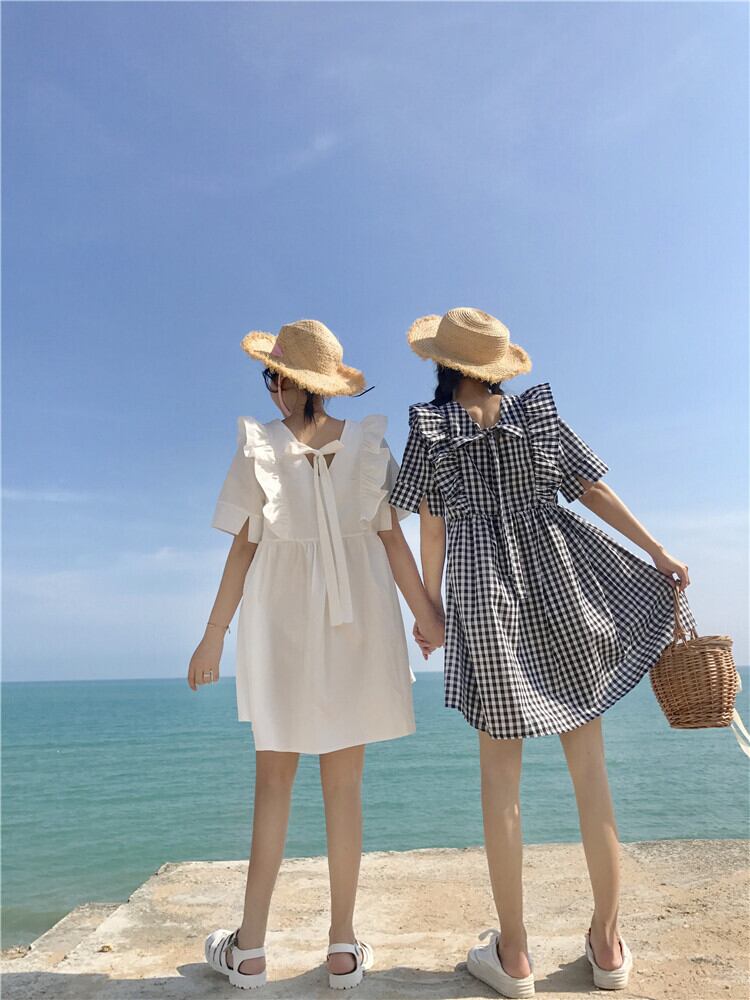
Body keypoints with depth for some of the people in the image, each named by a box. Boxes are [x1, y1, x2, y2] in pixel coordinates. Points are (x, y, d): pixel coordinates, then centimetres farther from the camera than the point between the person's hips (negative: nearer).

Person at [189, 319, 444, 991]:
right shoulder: (369, 443, 0)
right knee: (344, 784, 10)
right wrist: (426, 614, 6)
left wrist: (214, 638, 5)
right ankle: (344, 948, 21)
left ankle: (250, 949, 23)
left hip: (281, 620, -1)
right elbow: (393, 540, -3)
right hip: (358, 618, 1)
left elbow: (244, 549, -4)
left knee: (273, 780, 13)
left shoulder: (258, 448, -3)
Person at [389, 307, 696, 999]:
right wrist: (658, 553, 11)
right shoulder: (539, 412, 5)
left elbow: (431, 528, 1)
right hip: (559, 584, 3)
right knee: (589, 766, 10)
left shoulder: (429, 427, 0)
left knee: (501, 775, 6)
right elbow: (594, 490, 5)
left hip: (483, 591, -2)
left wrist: (430, 606, 10)